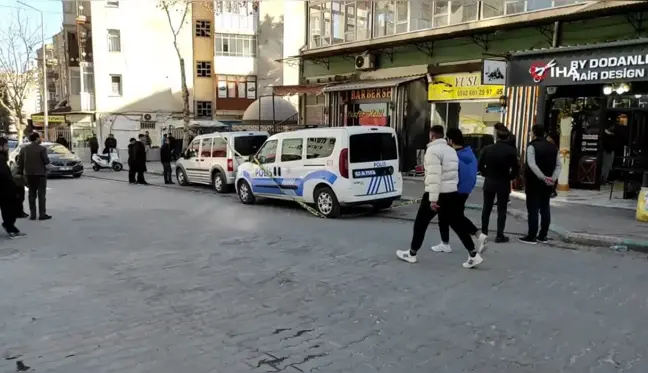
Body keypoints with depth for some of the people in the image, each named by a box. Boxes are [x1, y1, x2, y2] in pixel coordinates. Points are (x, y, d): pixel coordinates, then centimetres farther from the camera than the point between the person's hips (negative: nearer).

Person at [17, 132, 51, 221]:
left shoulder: (24, 149, 4)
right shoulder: (42, 148, -11)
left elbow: (20, 162, 4)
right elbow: (46, 161, -14)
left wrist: (20, 172, 12)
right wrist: (47, 159, 7)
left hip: (29, 174, 5)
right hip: (40, 173, -5)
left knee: (32, 194, 12)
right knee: (41, 194, 0)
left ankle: (32, 214, 12)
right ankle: (42, 214, -3)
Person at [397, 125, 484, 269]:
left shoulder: (433, 150, -12)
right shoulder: (451, 150, 15)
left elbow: (434, 176, -20)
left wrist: (433, 199, -21)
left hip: (438, 193, -7)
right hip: (452, 193, 7)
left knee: (420, 223, 7)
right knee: (459, 225, 8)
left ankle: (411, 254, 16)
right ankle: (474, 255, 3)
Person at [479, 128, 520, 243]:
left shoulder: (487, 148, -2)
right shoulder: (511, 151, -11)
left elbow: (480, 165, 0)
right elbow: (515, 168, -11)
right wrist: (509, 177, 5)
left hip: (489, 182, 3)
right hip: (503, 183, -3)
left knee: (486, 208, 14)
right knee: (501, 210, 3)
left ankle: (484, 232, 19)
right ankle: (500, 235, 2)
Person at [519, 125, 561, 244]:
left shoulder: (532, 146, -10)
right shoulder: (553, 147, 9)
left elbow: (532, 165, -23)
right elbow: (558, 165, 4)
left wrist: (543, 178, -22)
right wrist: (552, 178, -6)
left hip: (534, 182, -6)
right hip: (548, 183, 6)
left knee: (533, 209, -3)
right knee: (545, 209, 11)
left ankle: (532, 236, -2)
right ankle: (543, 236, 15)